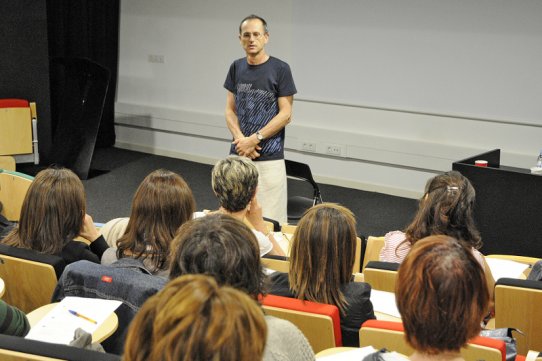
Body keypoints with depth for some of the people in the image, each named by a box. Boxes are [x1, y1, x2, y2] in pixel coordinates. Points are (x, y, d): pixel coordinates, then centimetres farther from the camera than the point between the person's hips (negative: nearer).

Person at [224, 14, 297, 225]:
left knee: (269, 220, -5)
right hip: (238, 155, 4)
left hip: (269, 158, -4)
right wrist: (241, 139, -8)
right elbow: (230, 110, 9)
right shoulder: (236, 68, 9)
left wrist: (254, 139, -13)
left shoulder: (280, 69, -5)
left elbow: (285, 114, -7)